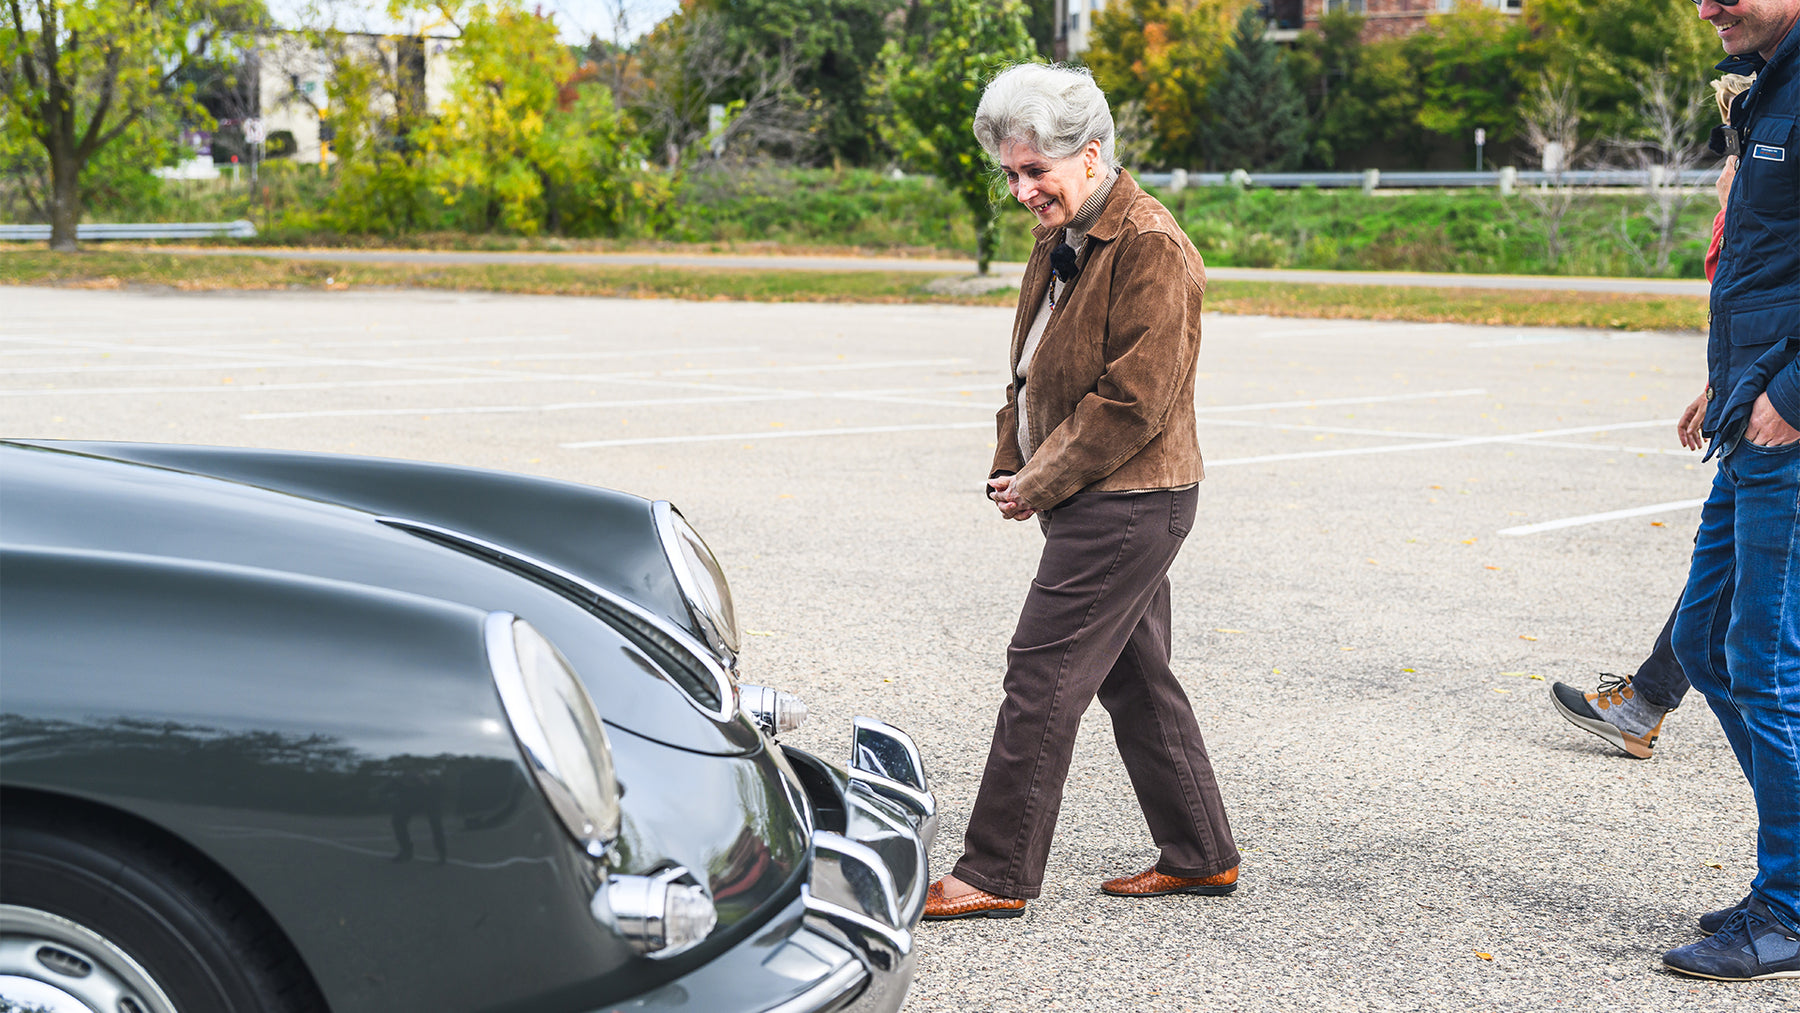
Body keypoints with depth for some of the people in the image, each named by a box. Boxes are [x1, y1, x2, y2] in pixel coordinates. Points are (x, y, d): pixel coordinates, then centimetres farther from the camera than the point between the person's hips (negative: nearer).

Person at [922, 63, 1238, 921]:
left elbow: (1133, 399, -21)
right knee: (1135, 679, 15)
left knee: (1042, 677, -7)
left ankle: (997, 874, 1)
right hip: (1096, 500, 10)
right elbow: (1033, 372, 20)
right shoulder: (1062, 244, 13)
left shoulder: (1150, 248, -17)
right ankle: (1201, 856, 26)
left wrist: (1040, 483, -15)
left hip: (1126, 505, -10)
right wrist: (1011, 466, 7)